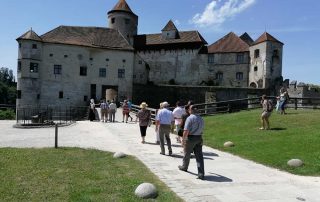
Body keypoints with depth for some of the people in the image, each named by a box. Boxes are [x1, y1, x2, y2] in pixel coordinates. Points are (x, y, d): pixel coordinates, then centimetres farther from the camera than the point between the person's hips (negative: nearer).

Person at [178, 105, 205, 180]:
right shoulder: (201, 118, 8)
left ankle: (184, 167, 39)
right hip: (199, 138, 5)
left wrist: (183, 139, -10)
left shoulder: (190, 118, -14)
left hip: (191, 138, -5)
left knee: (187, 154, 16)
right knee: (199, 156, 2)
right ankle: (201, 174, -2)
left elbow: (186, 131, -19)